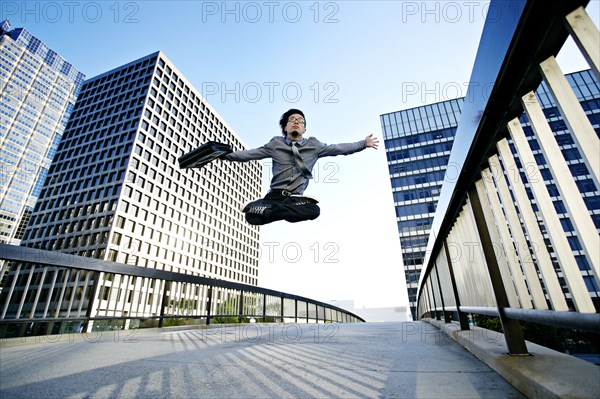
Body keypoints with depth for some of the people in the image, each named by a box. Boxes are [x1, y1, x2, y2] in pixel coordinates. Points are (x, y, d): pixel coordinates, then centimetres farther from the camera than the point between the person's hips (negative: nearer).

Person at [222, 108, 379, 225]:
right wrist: (226, 155, 5)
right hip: (275, 195, -2)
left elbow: (338, 148, 12)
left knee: (313, 210, -34)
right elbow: (251, 153, 11)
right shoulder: (276, 143, 10)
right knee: (252, 215, -30)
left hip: (296, 197, 2)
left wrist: (363, 144, 12)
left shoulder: (313, 145, 11)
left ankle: (269, 210, -25)